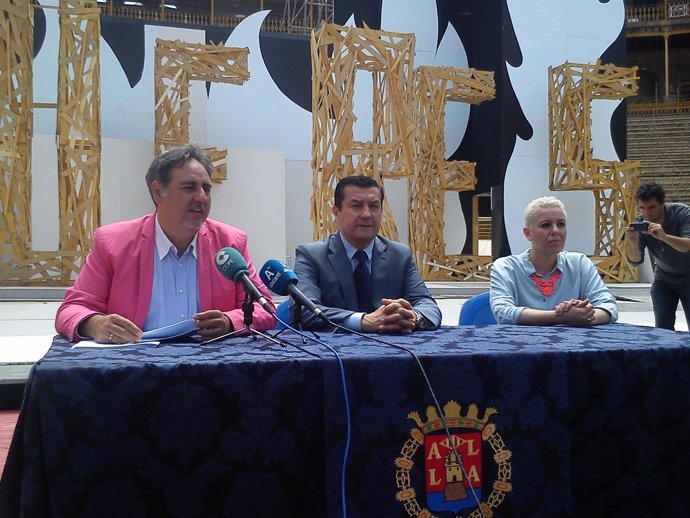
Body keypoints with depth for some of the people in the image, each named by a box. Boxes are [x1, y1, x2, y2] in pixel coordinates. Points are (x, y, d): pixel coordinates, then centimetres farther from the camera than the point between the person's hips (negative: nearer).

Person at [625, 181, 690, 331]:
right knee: (662, 328, -3)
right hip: (664, 278, 3)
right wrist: (633, 244, -38)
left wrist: (664, 236, -54)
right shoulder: (639, 223, -13)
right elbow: (635, 261, -17)